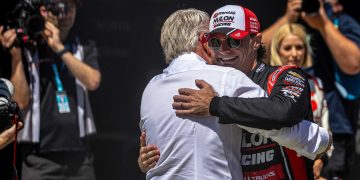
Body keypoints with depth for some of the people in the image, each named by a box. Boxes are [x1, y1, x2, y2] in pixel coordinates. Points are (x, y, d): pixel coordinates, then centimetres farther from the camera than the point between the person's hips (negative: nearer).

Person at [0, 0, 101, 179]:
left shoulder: (84, 48, 12)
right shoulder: (27, 49, 2)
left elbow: (92, 81, -7)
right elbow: (20, 101, -5)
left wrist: (59, 48, -10)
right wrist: (16, 56, -11)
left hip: (79, 157, 3)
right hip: (40, 159, -3)